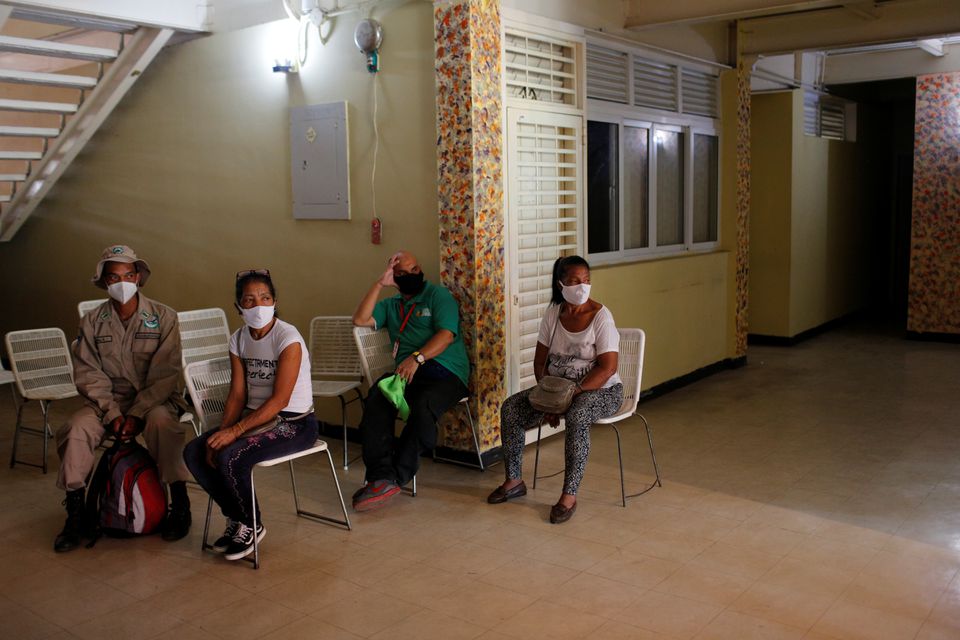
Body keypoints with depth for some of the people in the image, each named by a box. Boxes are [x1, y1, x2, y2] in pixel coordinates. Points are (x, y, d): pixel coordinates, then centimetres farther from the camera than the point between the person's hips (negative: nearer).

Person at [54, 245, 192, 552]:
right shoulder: (92, 321, 4)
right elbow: (88, 374, -1)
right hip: (107, 400, 3)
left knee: (162, 422, -36)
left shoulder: (163, 317, -4)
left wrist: (136, 414, -18)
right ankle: (75, 512, -9)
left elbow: (165, 374, -9)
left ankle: (179, 504, -20)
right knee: (76, 429, -26)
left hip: (154, 398, -2)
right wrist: (112, 412, -14)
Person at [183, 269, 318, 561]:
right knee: (194, 452, -10)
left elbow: (280, 400, -21)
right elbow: (237, 395, 2)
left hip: (295, 424, -7)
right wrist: (221, 434, -13)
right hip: (256, 417, 7)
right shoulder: (238, 340, 4)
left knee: (230, 458, -27)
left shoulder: (288, 339, -17)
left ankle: (251, 525, -1)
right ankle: (236, 516, 7)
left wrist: (234, 430, -25)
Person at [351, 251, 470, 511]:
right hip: (405, 371, 4)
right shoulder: (391, 305, 26)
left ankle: (395, 477, -25)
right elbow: (360, 320, 10)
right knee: (375, 401, -29)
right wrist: (379, 284, 6)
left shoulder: (438, 295, 10)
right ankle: (382, 475, -33)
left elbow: (446, 334, -6)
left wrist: (417, 358, -21)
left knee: (422, 406, -36)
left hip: (445, 372, -4)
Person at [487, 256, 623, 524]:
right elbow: (540, 362, 4)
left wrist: (572, 393, -27)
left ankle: (569, 495, -27)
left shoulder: (601, 316, -15)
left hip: (600, 390, -5)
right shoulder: (553, 313, 0)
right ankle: (514, 481, 2)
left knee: (576, 416, -38)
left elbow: (607, 368, -21)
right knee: (510, 408, -12)